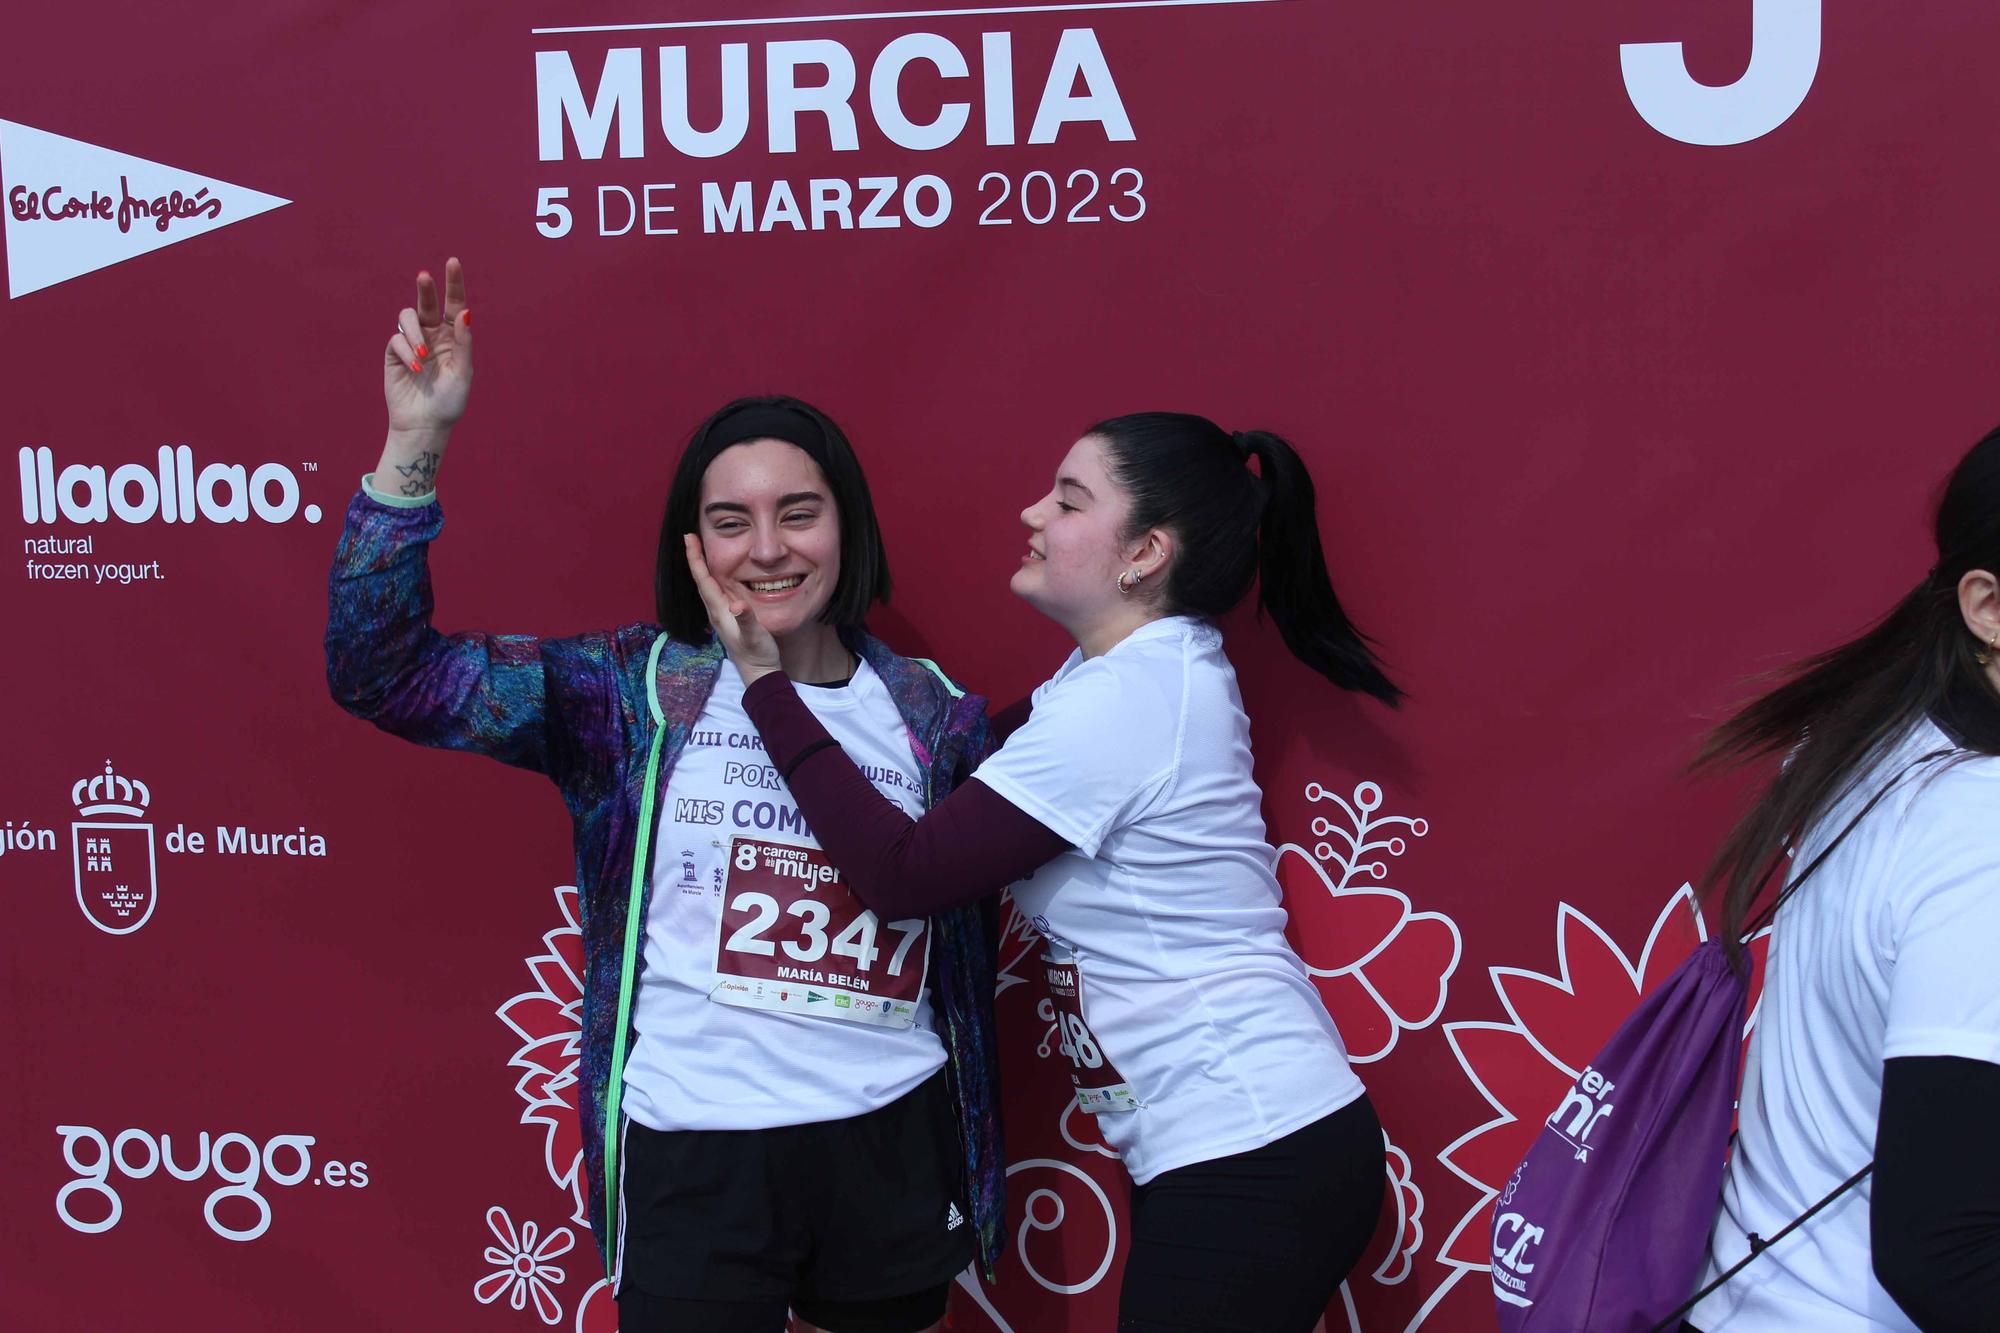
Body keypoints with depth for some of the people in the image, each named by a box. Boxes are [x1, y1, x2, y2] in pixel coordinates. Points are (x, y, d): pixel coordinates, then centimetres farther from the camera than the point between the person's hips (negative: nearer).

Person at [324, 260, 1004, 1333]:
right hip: (693, 1155, -2)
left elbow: (965, 941, 10)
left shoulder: (931, 711, 3)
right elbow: (381, 672, -10)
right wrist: (414, 445, -20)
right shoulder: (633, 691, -2)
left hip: (891, 1150, 2)